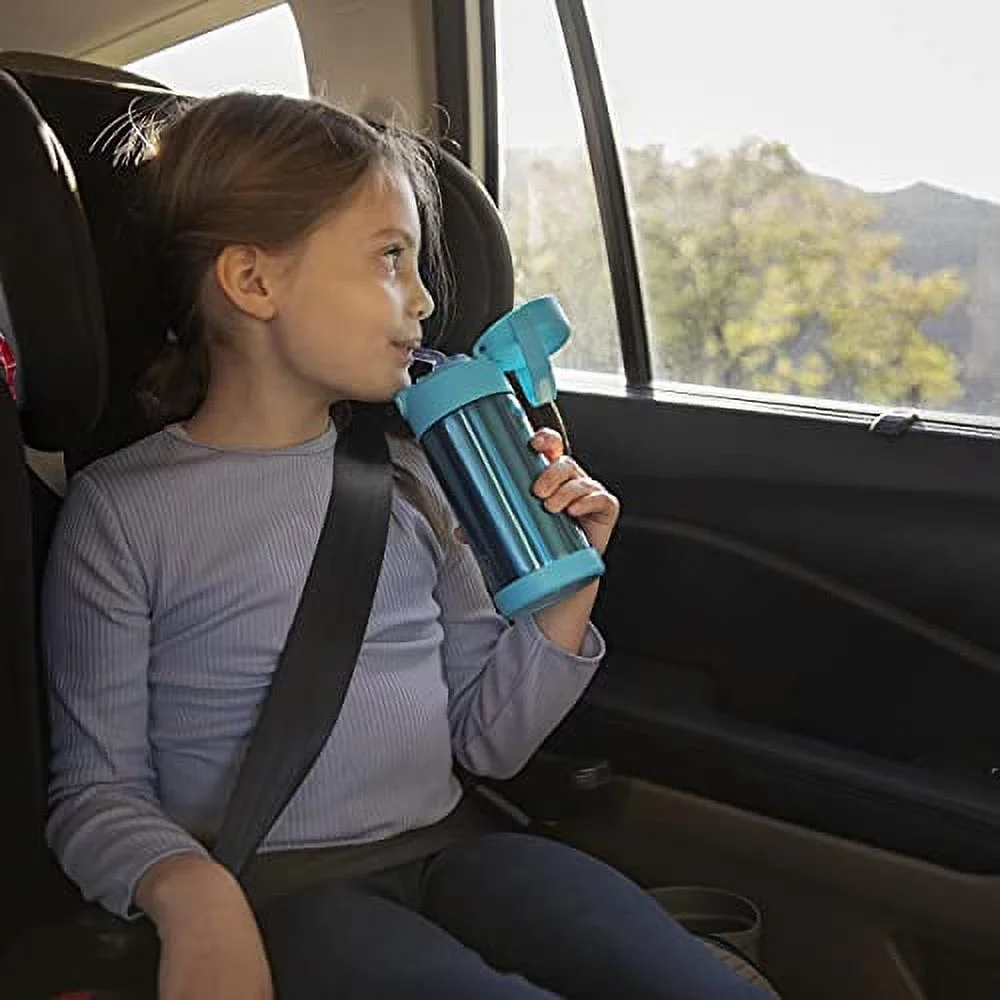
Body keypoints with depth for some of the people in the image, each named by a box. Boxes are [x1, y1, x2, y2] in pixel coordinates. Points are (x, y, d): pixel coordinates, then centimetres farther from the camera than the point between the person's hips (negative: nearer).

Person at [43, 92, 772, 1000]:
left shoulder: (407, 473, 8)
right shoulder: (122, 510, -5)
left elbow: (488, 740, 12)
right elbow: (98, 789, -3)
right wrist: (190, 893, -22)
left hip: (448, 849, 4)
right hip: (276, 892, -3)